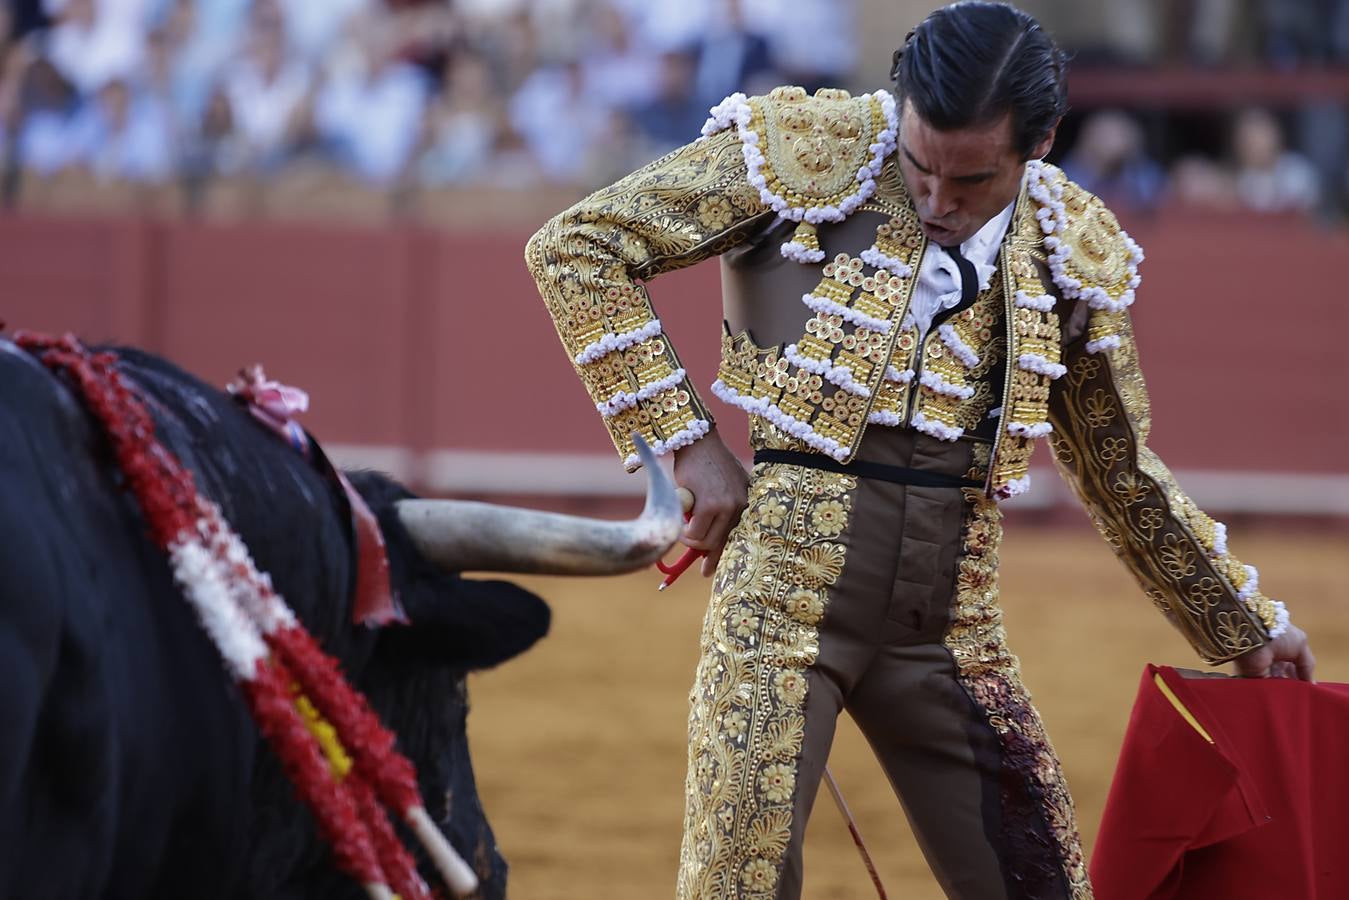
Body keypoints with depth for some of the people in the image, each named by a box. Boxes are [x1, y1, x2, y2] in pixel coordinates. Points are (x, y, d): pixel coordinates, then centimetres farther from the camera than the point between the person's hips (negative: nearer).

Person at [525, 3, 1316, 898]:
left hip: (953, 617, 4)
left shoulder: (1075, 254, 6)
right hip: (789, 581, -4)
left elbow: (1124, 476, 21)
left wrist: (1248, 627, 25)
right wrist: (684, 441, -6)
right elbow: (577, 245, -2)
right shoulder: (801, 150, -6)